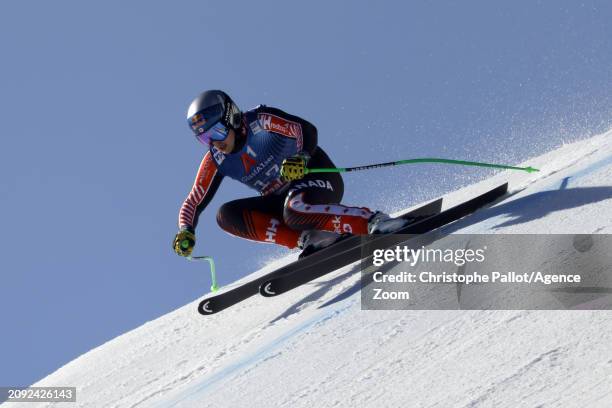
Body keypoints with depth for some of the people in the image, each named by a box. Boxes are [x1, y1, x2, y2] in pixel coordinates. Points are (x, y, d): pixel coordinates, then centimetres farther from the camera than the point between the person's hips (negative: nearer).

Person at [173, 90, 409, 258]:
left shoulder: (260, 121, -16)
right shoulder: (215, 162, -2)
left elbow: (307, 131, -22)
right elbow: (194, 203, -1)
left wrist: (301, 158, -42)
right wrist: (185, 232, -20)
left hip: (319, 179, -6)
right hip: (282, 201, 6)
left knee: (294, 211, -39)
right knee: (226, 215, -16)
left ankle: (373, 220, -33)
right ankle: (308, 239, -23)